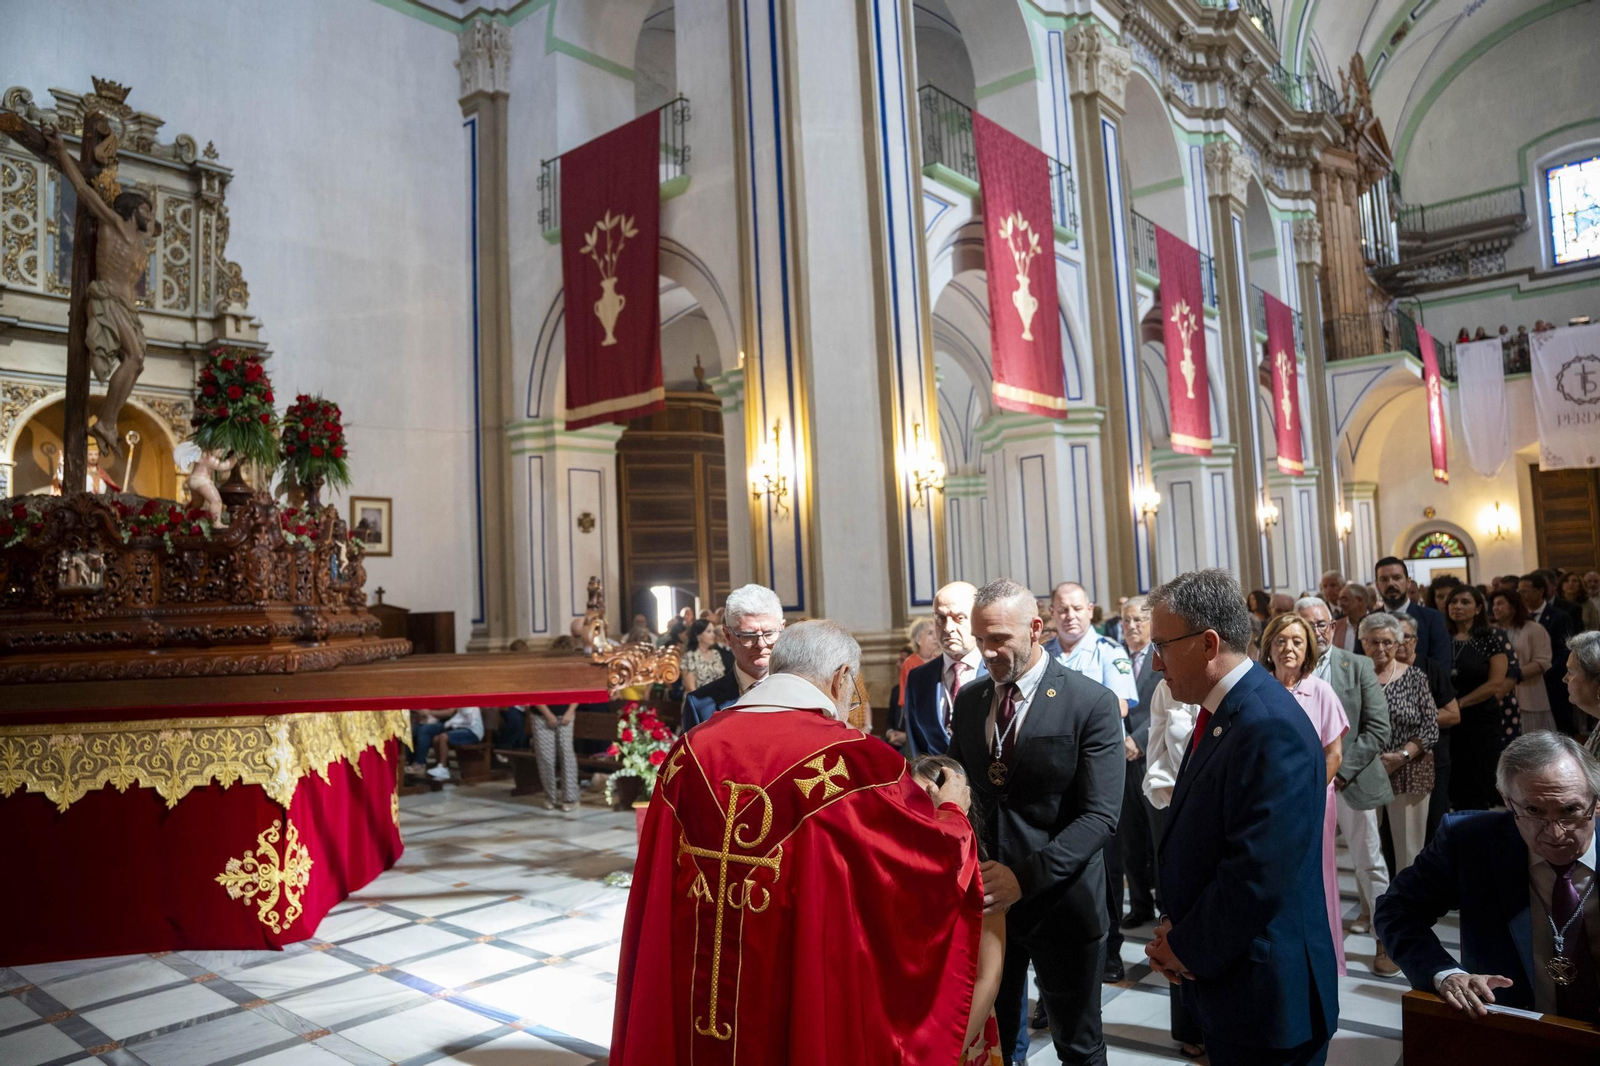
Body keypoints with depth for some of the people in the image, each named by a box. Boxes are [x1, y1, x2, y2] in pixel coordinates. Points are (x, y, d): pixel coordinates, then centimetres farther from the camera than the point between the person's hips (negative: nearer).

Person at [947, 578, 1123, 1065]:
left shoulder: (1091, 703, -12)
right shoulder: (969, 700, 4)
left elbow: (1100, 815, -16)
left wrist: (1026, 876, -27)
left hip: (1061, 900, -3)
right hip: (985, 895, 4)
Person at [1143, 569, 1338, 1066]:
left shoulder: (1270, 728, -26)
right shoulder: (1221, 711, 5)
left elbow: (1259, 876, -28)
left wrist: (1186, 949, -14)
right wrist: (1177, 930, -1)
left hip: (1264, 998, -8)